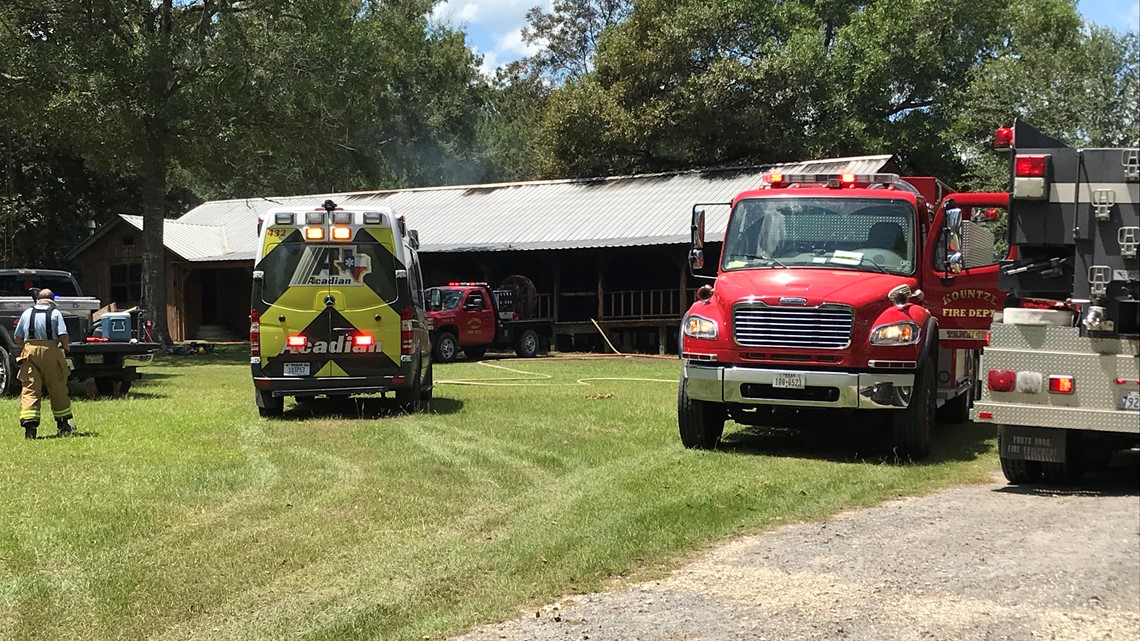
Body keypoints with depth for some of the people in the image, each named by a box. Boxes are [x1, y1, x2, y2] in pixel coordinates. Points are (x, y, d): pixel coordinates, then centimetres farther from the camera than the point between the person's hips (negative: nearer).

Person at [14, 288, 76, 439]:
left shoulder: (27, 313, 12)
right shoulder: (55, 313, 3)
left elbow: (17, 339, 12)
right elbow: (63, 335, -8)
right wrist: (65, 349, 10)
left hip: (29, 350, 2)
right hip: (50, 351, -1)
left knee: (29, 389, 0)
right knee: (57, 389, 9)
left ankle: (29, 425, -15)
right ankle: (63, 425, 19)